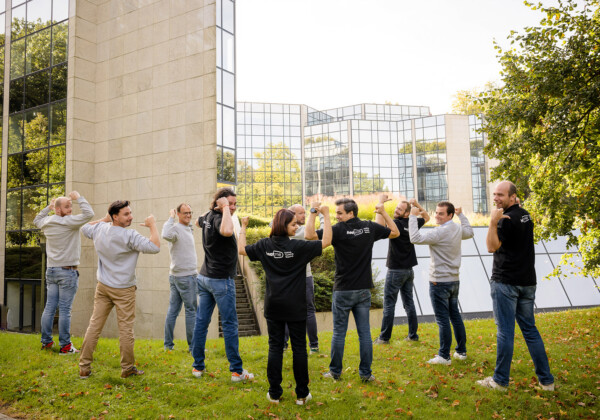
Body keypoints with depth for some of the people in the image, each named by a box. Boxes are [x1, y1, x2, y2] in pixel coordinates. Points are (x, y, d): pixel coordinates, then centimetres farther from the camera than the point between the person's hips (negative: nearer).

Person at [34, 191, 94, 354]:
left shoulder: (47, 222, 10)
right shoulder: (69, 222, -14)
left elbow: (37, 220, 33)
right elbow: (89, 214, -22)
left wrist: (48, 208, 30)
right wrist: (79, 197, -9)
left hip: (51, 270, 7)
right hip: (67, 272, -7)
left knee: (50, 307, 12)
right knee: (65, 309, -4)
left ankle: (46, 341, 19)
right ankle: (65, 346, 1)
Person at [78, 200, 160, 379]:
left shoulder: (100, 229, 2)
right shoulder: (129, 236, -20)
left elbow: (85, 228, 26)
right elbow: (154, 247, -25)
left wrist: (104, 219, 24)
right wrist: (152, 225, -13)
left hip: (103, 287, 7)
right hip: (124, 290, -7)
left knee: (94, 325, 10)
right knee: (126, 329, 3)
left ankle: (84, 367, 16)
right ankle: (127, 368, 13)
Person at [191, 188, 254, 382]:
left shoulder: (208, 217, 7)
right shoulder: (218, 218, -20)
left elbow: (198, 222, 32)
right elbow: (227, 231, -44)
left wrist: (210, 209, 16)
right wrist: (224, 208, -29)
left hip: (204, 277, 9)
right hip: (221, 280, -9)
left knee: (201, 321, 11)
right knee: (229, 324, -1)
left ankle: (198, 366, 21)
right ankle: (237, 371, 6)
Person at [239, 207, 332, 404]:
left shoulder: (264, 245, -1)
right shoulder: (298, 247, -13)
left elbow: (241, 249, 11)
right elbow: (326, 241, -11)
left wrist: (243, 227, 22)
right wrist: (326, 215, -3)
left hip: (273, 306, 3)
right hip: (295, 307, -3)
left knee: (275, 347, 10)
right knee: (299, 348, 7)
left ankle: (274, 393, 17)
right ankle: (302, 394, 15)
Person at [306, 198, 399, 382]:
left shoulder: (339, 230, -13)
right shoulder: (369, 227, 1)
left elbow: (309, 235, -18)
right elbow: (395, 232, 16)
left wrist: (313, 212, -8)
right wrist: (383, 212, 21)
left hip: (343, 290, -4)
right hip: (364, 290, 4)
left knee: (339, 333, 8)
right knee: (364, 332, 10)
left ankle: (335, 371, 19)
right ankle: (366, 373, 17)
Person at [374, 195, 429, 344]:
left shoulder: (396, 224, -16)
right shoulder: (412, 224, 5)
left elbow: (379, 225, -33)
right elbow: (426, 217, 25)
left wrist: (381, 203, -25)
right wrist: (417, 205, 12)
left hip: (395, 271, -7)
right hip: (409, 270, 7)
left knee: (389, 304, -1)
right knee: (409, 303, 13)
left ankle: (384, 337, 4)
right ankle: (413, 335, 18)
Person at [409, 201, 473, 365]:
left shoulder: (439, 232, -20)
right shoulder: (458, 229, 6)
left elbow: (415, 238, -28)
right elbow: (469, 232, 30)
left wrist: (413, 216, -20)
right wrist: (461, 215, 36)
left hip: (439, 282, -8)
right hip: (454, 280, 8)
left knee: (443, 319, -3)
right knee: (455, 316, 17)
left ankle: (444, 356, 4)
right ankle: (461, 351, 26)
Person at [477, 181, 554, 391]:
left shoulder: (507, 219, -14)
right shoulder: (525, 215, 12)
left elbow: (492, 247, -18)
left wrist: (493, 222, -26)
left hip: (505, 282, -8)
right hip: (527, 281, 8)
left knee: (505, 332, -2)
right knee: (530, 329, 13)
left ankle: (500, 380, 7)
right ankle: (546, 380, 17)